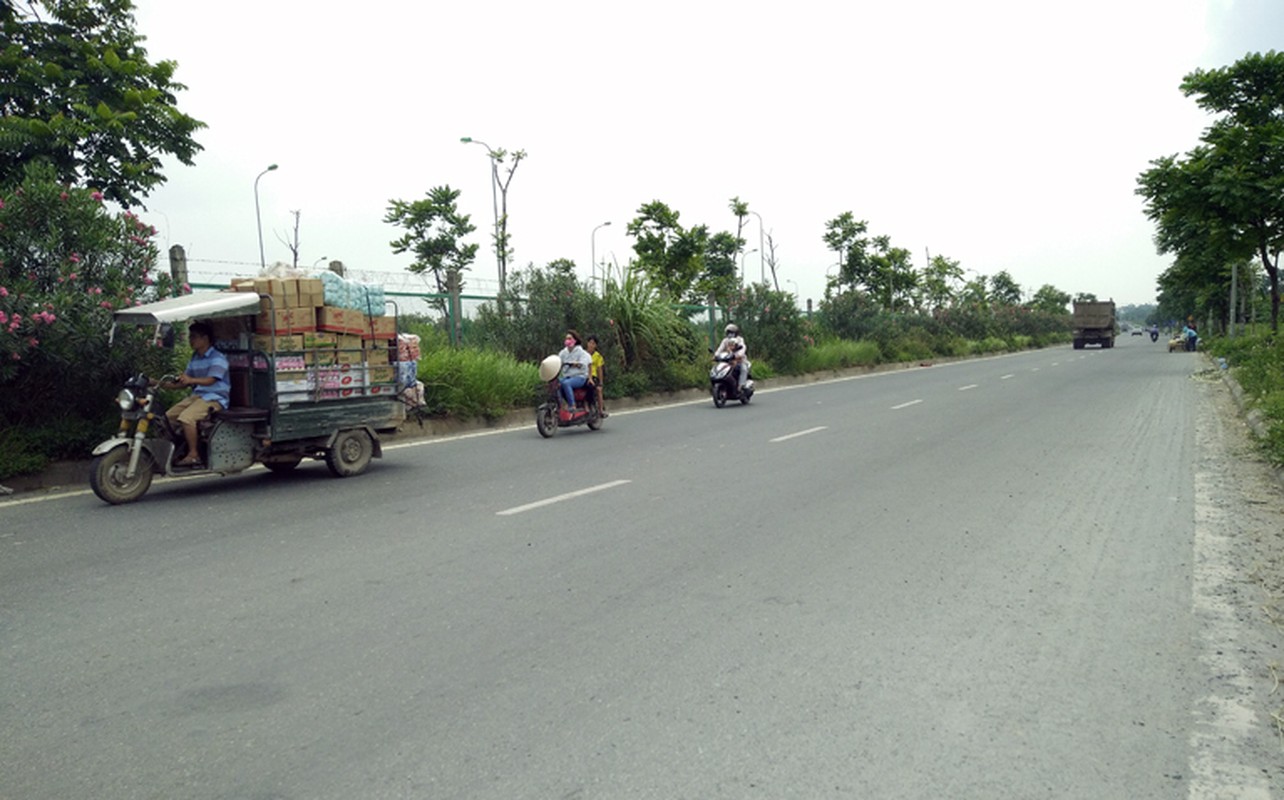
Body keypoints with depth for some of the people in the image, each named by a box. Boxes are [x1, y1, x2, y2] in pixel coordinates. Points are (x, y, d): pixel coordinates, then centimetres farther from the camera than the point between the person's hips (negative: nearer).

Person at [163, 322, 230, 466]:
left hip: (214, 397, -9)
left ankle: (193, 455, -21)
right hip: (196, 395, 9)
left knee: (186, 417, -28)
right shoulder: (195, 358, 19)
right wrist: (171, 385, -1)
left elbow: (210, 380, -23)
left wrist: (191, 380, -38)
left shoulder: (217, 358, -10)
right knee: (169, 416, -1)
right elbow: (186, 380, 15)